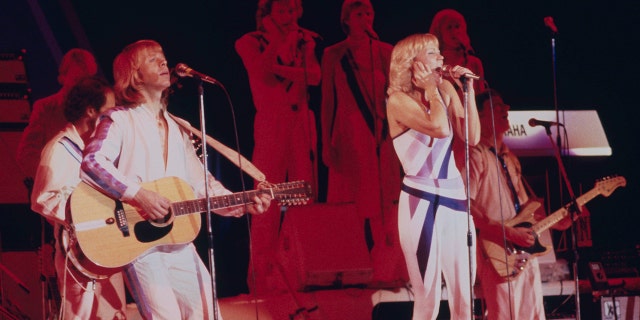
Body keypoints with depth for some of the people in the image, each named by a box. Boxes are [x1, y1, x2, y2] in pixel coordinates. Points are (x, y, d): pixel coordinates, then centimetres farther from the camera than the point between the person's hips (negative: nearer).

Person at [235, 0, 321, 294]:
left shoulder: (303, 40, 14)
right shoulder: (250, 43, 4)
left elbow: (314, 76, -2)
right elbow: (262, 74, -14)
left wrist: (282, 69, -13)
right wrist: (275, 39, -9)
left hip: (301, 121, 4)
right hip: (271, 123, -4)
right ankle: (263, 275, -8)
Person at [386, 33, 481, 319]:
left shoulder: (445, 90, 9)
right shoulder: (399, 101, -9)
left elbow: (472, 137, 1)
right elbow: (440, 128, -24)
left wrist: (468, 90, -2)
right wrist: (430, 88, -11)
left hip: (455, 198, 6)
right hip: (421, 202, -6)